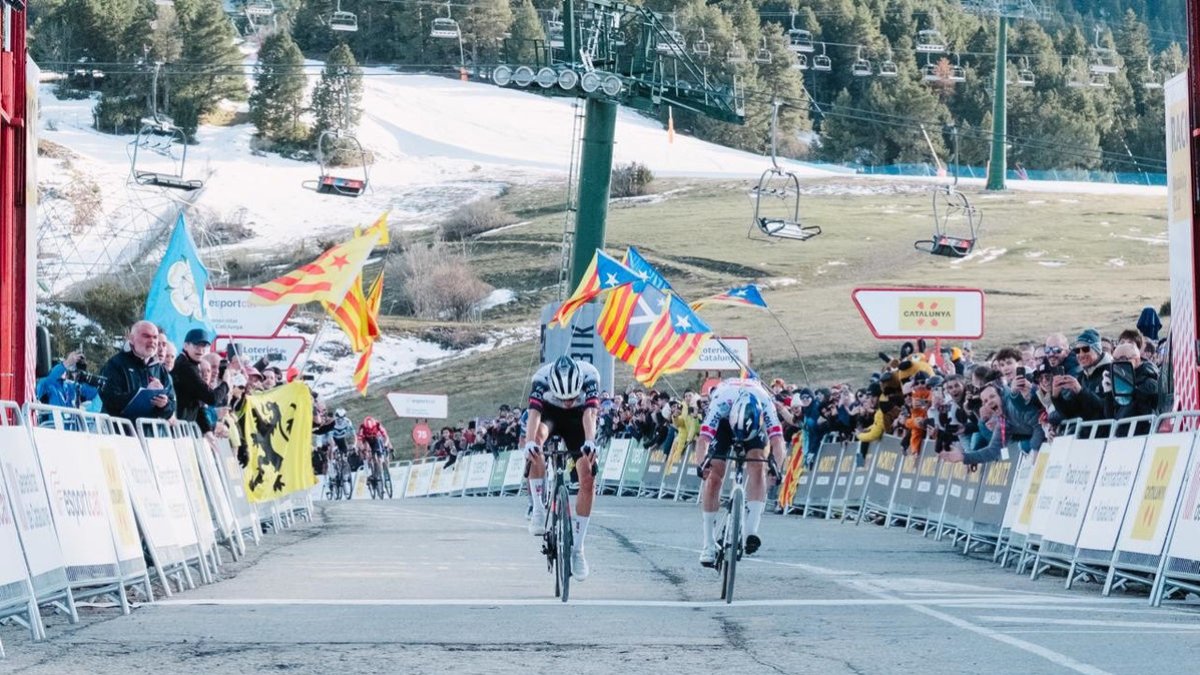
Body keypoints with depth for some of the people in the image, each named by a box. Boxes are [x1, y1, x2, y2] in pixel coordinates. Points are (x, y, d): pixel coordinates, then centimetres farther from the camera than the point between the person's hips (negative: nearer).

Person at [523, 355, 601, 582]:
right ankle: (539, 509, -26)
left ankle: (577, 548, -2)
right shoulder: (541, 378, -34)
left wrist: (590, 442, -63)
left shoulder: (590, 376, -34)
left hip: (577, 418, 1)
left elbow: (590, 414, -45)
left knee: (587, 480, -13)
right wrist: (529, 442, -63)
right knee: (536, 442, -37)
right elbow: (533, 414, -45)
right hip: (549, 413, -1)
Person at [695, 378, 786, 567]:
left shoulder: (766, 403, -39)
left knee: (757, 465, -25)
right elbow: (703, 438, -49)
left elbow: (777, 439, -44)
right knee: (713, 476, -11)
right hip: (723, 422, 0)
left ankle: (751, 531, -27)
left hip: (756, 425, 1)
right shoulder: (720, 402, -42)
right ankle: (709, 544, -2)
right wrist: (702, 463, -67)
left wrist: (776, 467, -61)